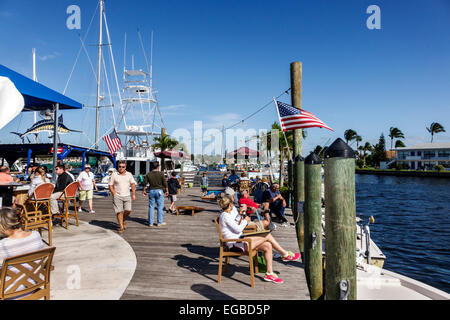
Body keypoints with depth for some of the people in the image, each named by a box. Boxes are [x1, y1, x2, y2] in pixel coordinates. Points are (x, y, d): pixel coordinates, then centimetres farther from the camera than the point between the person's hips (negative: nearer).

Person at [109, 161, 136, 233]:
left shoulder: (129, 174, 7)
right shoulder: (114, 174, 0)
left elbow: (133, 184, 4)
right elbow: (110, 185, 2)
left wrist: (133, 194, -6)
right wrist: (114, 194, -8)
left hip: (127, 196, 2)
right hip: (117, 196, -2)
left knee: (128, 210, -6)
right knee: (119, 211, -4)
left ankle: (124, 220, 24)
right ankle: (121, 227, 6)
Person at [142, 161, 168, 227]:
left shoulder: (148, 174, 2)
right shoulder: (161, 174, -6)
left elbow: (145, 183, 4)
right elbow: (165, 183, -7)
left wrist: (144, 191, 15)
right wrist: (167, 191, 3)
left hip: (151, 191, 3)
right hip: (159, 191, -3)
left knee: (151, 207, 8)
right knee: (160, 207, 4)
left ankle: (151, 223, 10)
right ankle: (159, 222, 7)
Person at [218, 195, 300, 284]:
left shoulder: (228, 214, 15)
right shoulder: (224, 216, -15)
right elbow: (238, 229, -17)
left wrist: (240, 215, 8)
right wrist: (245, 220, -2)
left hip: (239, 241, 10)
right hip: (236, 244, -10)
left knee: (268, 246, -2)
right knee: (268, 236, -11)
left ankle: (269, 274, 2)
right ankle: (286, 255, 8)